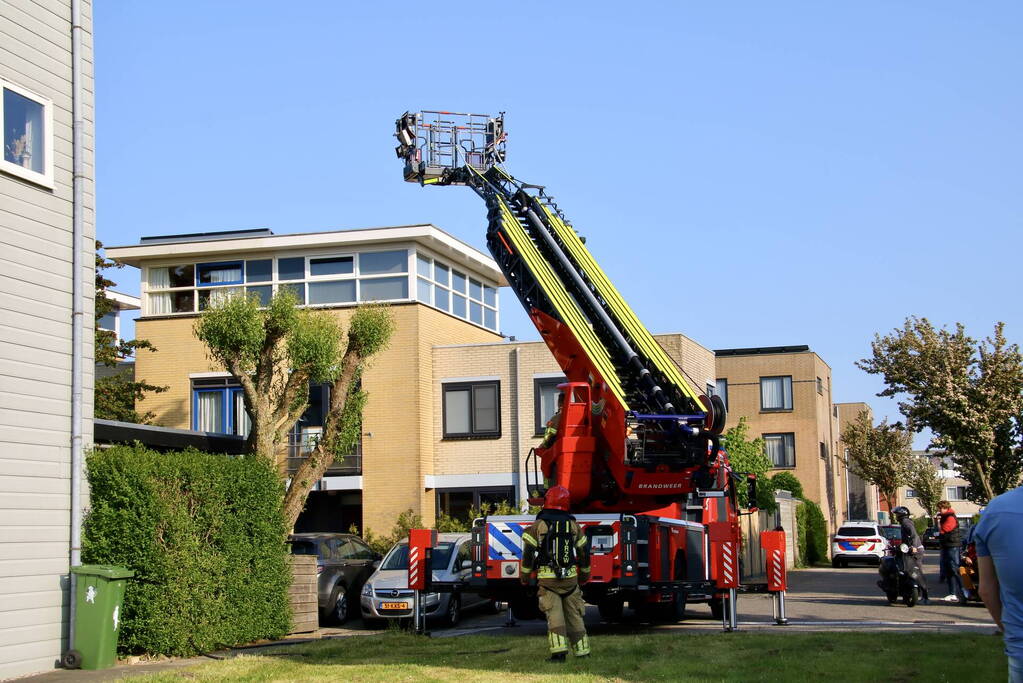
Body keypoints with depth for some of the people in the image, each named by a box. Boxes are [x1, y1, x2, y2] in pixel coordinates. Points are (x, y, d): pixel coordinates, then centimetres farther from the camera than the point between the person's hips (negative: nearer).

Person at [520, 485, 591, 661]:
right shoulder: (574, 526, 7)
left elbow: (528, 553, -4)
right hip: (570, 578, 3)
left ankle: (559, 651, -15)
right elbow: (584, 552, 13)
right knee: (574, 615, 11)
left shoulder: (538, 526, -3)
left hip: (547, 579, -3)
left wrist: (525, 576, 6)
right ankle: (582, 650, 15)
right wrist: (584, 574, 25)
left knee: (554, 614, -4)